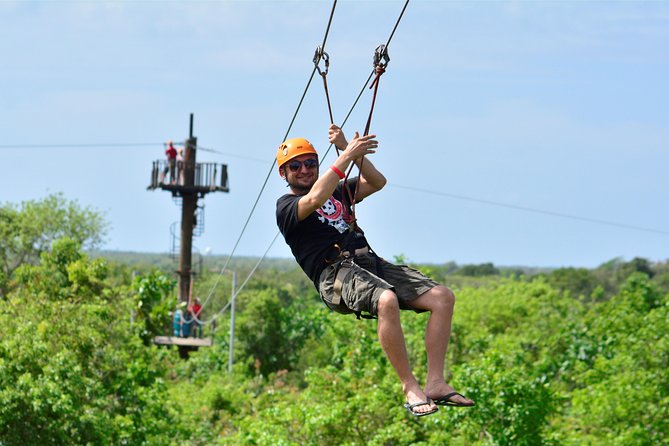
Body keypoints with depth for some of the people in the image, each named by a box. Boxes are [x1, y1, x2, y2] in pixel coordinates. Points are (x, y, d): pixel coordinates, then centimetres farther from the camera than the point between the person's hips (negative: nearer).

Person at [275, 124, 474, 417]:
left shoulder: (338, 191, 31)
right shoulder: (286, 206, 9)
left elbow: (377, 182, 16)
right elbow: (315, 199, -14)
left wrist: (347, 149, 6)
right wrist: (346, 155, -13)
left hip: (371, 263, 7)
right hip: (335, 272, -7)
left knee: (443, 297, -13)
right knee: (387, 301, -39)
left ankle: (435, 384, -17)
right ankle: (410, 388, -32)